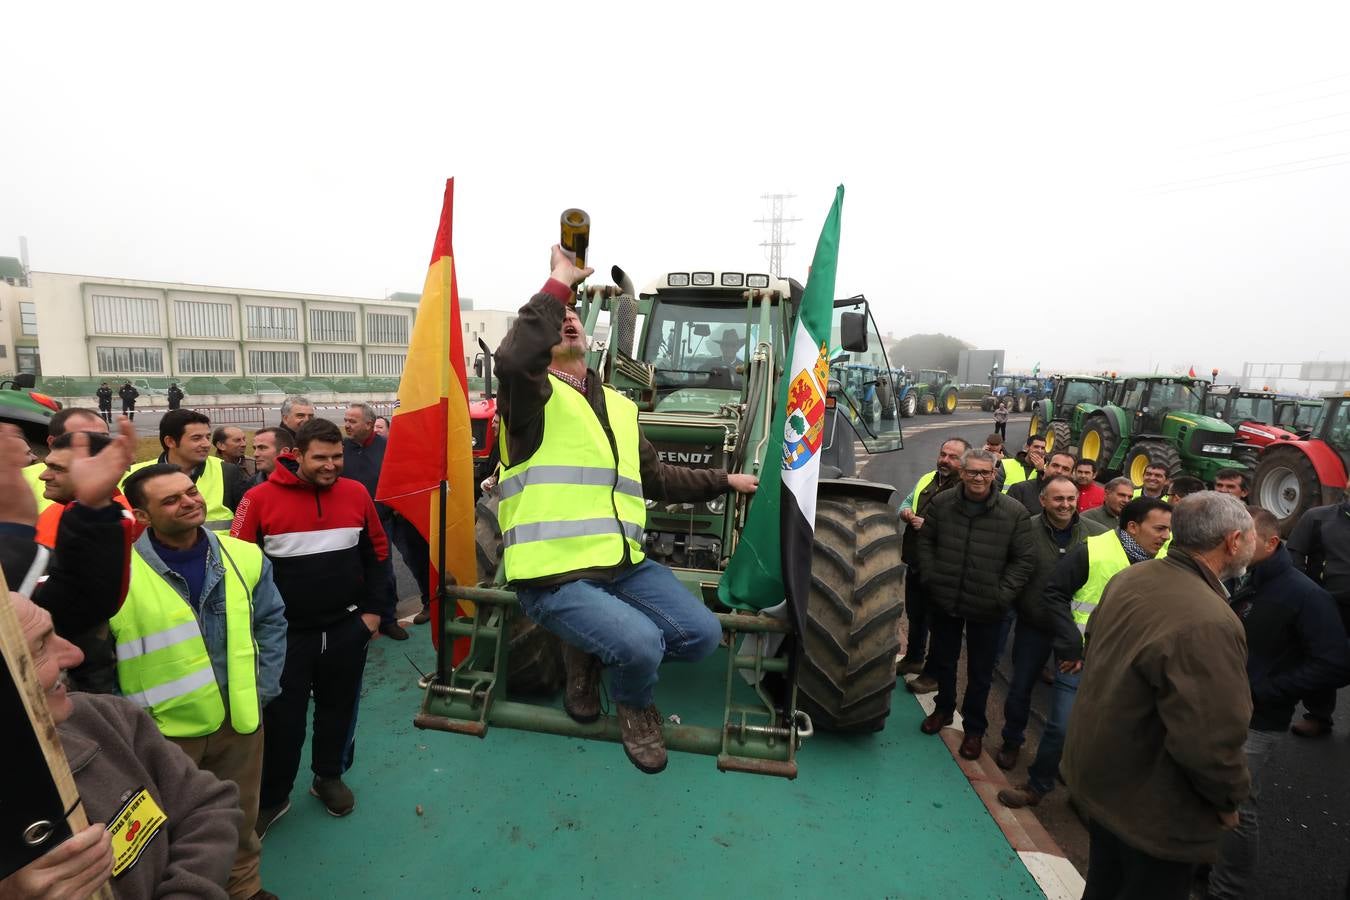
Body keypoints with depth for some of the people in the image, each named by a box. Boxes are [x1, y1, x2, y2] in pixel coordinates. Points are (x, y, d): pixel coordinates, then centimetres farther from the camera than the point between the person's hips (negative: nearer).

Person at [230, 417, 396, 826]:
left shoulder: (357, 494, -4)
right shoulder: (260, 499, -12)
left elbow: (377, 553, 5)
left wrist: (374, 609, 3)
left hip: (347, 628, 3)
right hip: (285, 632, -2)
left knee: (339, 708, 17)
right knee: (282, 717, 11)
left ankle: (330, 777, 39)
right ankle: (272, 797, 33)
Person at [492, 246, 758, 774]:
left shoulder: (618, 407, 16)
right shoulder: (532, 394, -6)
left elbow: (656, 479, 24)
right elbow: (515, 357, -32)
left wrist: (726, 481, 25)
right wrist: (558, 283, -21)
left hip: (622, 564, 7)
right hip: (553, 574, -6)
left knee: (702, 635, -2)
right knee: (641, 643, -26)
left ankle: (593, 648, 21)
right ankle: (634, 706, 13)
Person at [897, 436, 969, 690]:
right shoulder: (927, 479, 7)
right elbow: (906, 503, 16)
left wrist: (928, 526, -28)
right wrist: (905, 512, -6)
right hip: (915, 562, 7)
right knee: (914, 615, 22)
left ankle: (934, 674, 24)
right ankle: (913, 659, 42)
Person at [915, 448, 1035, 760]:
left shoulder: (1014, 512, -11)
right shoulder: (942, 503, -6)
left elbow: (1024, 559, -5)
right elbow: (925, 540, 5)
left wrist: (1003, 595, -11)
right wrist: (930, 577, -4)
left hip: (986, 609, -2)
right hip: (944, 601, 2)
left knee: (980, 672, 13)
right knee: (943, 660, 21)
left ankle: (975, 729, 33)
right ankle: (944, 709, 45)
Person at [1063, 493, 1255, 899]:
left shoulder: (1129, 577, -7)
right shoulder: (1208, 623, -33)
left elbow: (1094, 640, 10)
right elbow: (1210, 742, -32)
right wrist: (1229, 798, -12)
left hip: (1101, 772, 7)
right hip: (1154, 809, -7)